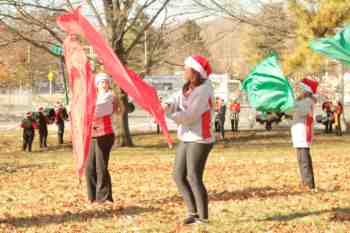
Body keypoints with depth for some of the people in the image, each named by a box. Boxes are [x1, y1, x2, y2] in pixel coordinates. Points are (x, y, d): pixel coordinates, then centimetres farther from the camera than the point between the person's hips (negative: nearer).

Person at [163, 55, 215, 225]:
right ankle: (193, 212, 17)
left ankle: (203, 217, -1)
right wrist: (167, 105, -21)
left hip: (199, 140, -9)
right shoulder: (188, 88, 12)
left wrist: (167, 115, -14)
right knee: (179, 176, 9)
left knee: (194, 178, -10)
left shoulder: (203, 91, -16)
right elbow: (175, 100, 2)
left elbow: (189, 116, -20)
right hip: (186, 139, 9)